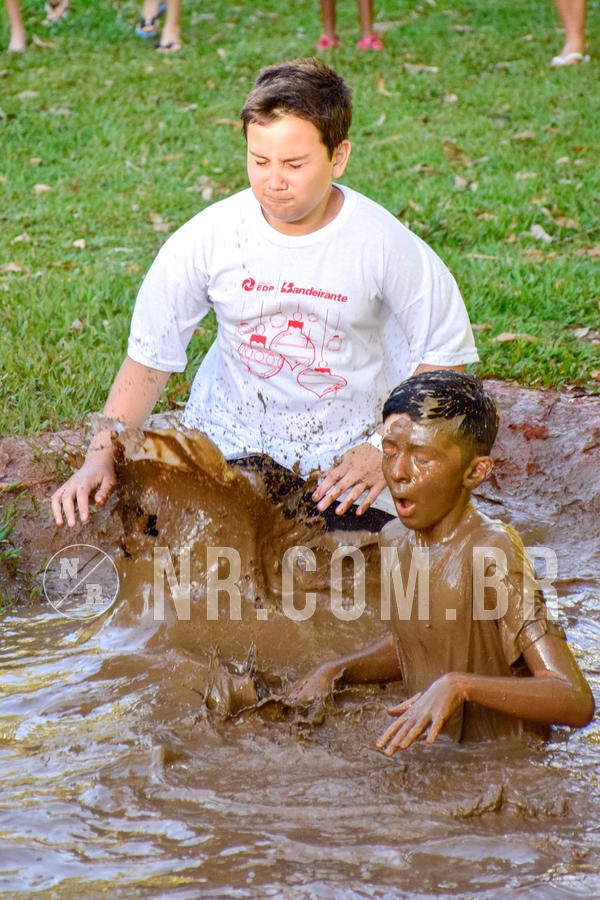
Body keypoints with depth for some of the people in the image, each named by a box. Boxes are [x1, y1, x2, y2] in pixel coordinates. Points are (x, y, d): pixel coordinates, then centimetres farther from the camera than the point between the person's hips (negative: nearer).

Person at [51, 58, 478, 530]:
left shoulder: (383, 243, -15)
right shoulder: (206, 238, -13)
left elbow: (443, 353, -3)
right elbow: (149, 355, -3)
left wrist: (389, 448, -12)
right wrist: (101, 456, -12)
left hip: (346, 456, -1)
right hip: (227, 444, 2)